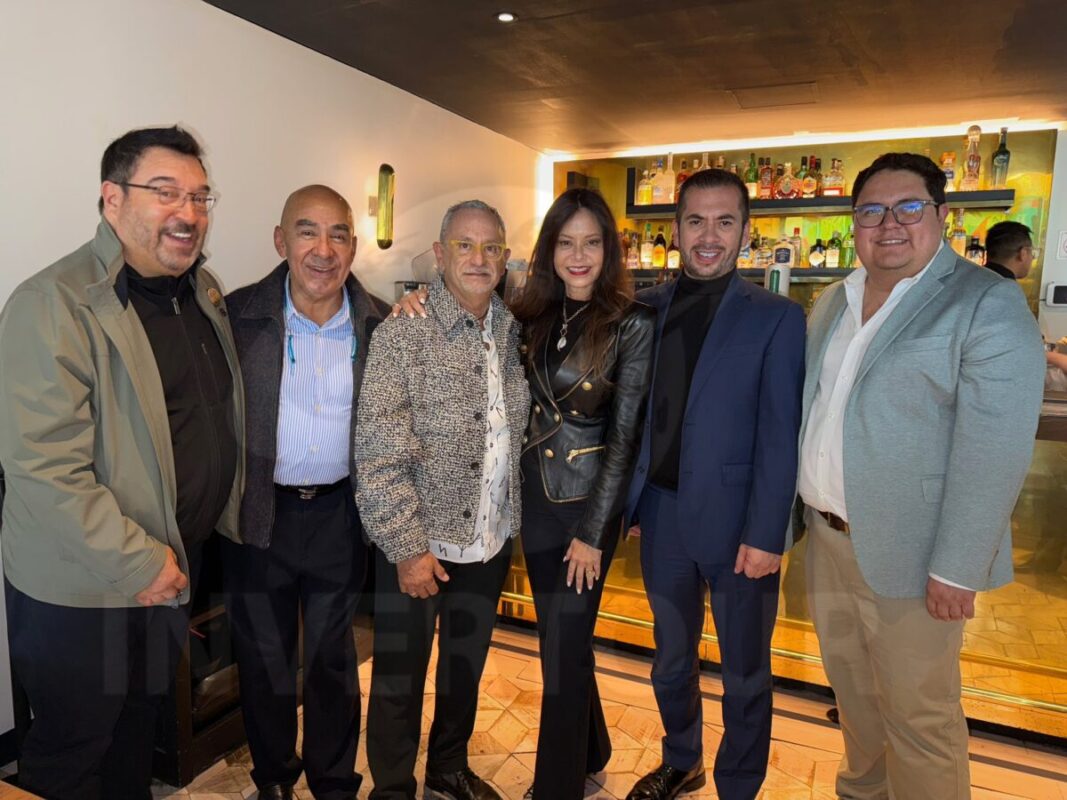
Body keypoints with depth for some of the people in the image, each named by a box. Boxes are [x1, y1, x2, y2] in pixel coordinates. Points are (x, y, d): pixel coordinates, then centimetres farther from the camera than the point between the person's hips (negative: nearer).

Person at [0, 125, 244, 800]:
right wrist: (136, 563, -22)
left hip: (175, 568, 7)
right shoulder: (55, 303, -20)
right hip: (81, 591, -6)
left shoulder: (205, 290, 4)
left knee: (140, 727, 26)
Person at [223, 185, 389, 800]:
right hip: (261, 515, 0)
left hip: (340, 514, 1)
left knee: (333, 658, 17)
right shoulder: (240, 315, -9)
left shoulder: (382, 325, -4)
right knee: (264, 658, 18)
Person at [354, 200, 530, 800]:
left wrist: (510, 521, 6)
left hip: (490, 540, 5)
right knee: (400, 678, 13)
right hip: (418, 545, -5)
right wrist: (408, 546, -17)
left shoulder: (514, 330, 1)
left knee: (468, 667, 22)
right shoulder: (402, 335, -15)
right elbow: (379, 454, -17)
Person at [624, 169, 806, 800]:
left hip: (735, 520, -3)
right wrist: (627, 500, -1)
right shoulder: (646, 309, 3)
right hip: (662, 513, 4)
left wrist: (766, 534, -14)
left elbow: (780, 435, -10)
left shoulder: (777, 317, -7)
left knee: (744, 672, 15)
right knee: (671, 660, 22)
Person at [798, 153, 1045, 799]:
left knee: (918, 715, 8)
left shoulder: (988, 304, -13)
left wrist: (955, 569, -20)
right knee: (851, 685, 23)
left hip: (906, 551, -6)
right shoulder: (832, 304, 9)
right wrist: (803, 512, 12)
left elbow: (993, 450, -18)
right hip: (828, 533, 7)